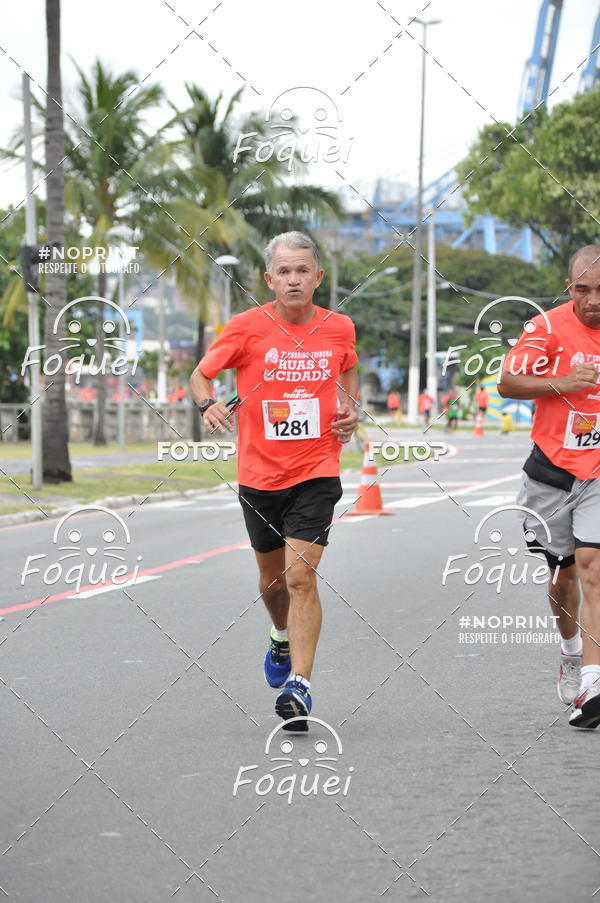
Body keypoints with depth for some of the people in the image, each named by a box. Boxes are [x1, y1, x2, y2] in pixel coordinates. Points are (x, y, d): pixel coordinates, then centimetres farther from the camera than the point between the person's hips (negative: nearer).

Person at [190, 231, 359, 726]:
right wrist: (209, 404, -16)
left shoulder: (339, 328, -1)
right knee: (273, 577, 17)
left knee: (301, 576, -16)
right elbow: (202, 374, 5)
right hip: (259, 475, 1)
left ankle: (299, 684, -16)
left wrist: (351, 409, 4)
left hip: (316, 473, -1)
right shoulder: (248, 327, -7)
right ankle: (282, 639, 49)